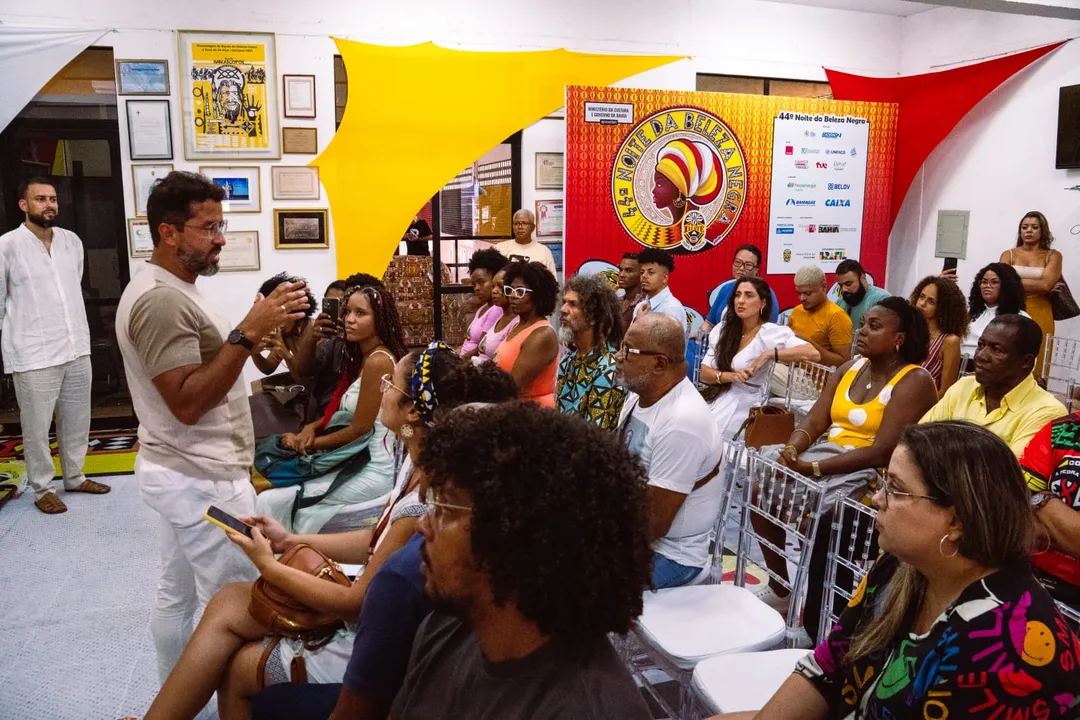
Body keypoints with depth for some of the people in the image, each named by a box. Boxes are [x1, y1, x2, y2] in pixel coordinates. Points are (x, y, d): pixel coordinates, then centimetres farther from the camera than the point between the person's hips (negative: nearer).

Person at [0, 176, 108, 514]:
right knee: (37, 427, 6)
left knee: (77, 421, 16)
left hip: (77, 349, 5)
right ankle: (42, 488, 21)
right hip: (33, 356, -5)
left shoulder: (72, 241, 6)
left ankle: (74, 477, 32)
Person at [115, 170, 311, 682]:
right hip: (201, 479, -10)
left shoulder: (170, 291, 13)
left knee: (176, 595, 19)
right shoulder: (161, 299, -20)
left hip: (181, 472, 10)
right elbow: (187, 403, -26)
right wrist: (248, 332, -30)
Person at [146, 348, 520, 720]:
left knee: (234, 669, 6)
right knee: (226, 606, 9)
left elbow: (356, 602, -20)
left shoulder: (423, 506, -32)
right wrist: (291, 541, 6)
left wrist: (268, 566, -10)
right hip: (374, 608, 8)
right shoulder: (418, 462, -5)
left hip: (380, 647, -8)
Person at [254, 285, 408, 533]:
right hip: (358, 462, 10)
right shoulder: (362, 357, 13)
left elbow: (359, 429, -16)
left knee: (268, 503, -13)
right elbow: (342, 412, 18)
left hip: (373, 471, -10)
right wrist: (311, 428, 1)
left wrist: (311, 443, -4)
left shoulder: (378, 361, -18)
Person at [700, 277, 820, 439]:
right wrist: (729, 376, -17)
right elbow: (704, 373, 1)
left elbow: (813, 354, -22)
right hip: (712, 402, 4)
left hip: (743, 408, -4)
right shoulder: (721, 330, 6)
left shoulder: (771, 333, -8)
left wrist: (769, 354, -24)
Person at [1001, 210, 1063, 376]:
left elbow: (1046, 284, -8)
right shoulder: (1008, 255, 10)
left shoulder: (1053, 256, 8)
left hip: (1040, 315, 0)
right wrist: (1038, 286, -11)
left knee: (1035, 368, -1)